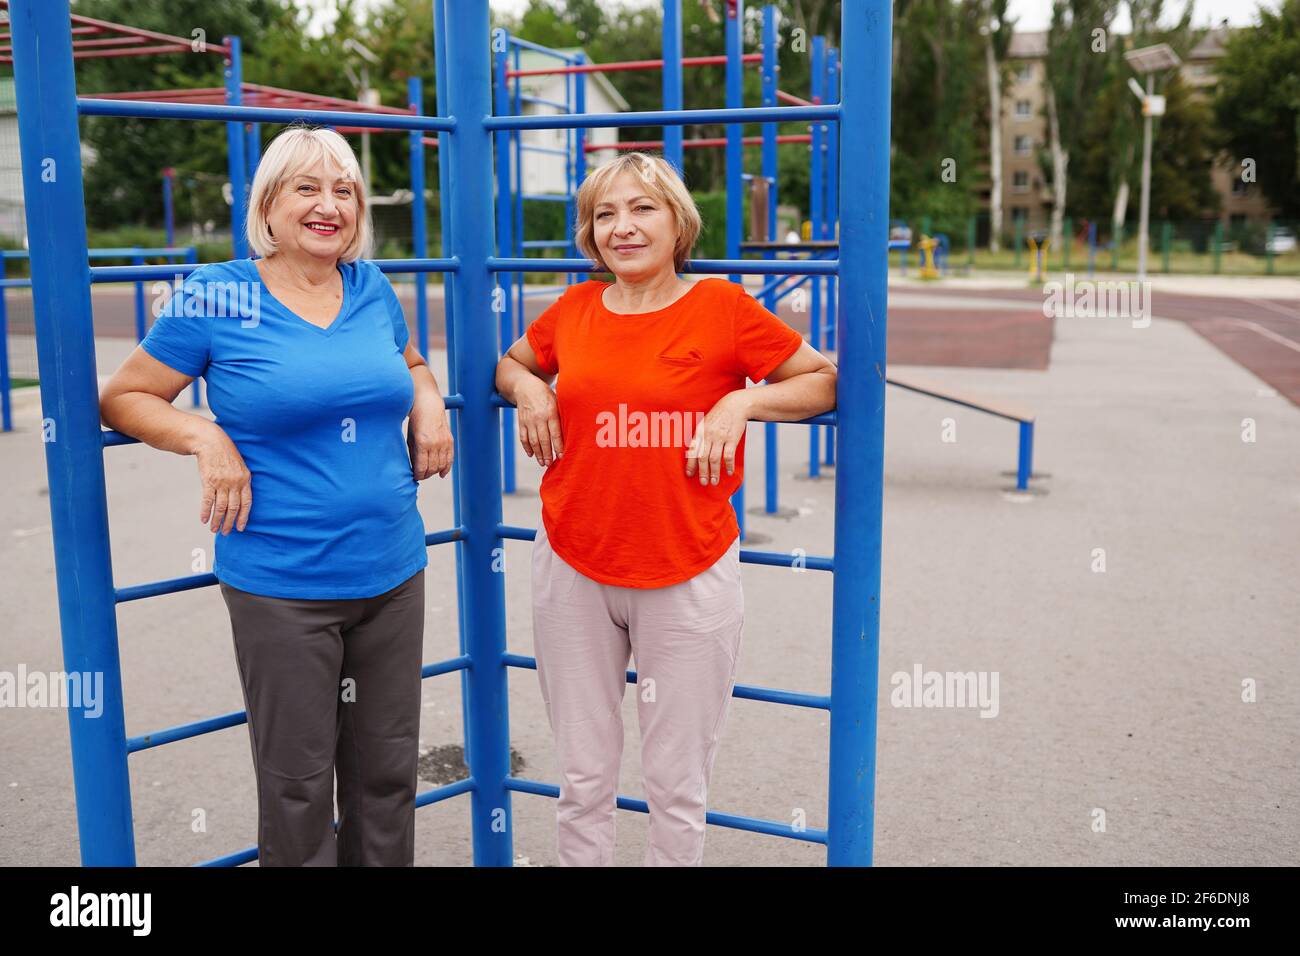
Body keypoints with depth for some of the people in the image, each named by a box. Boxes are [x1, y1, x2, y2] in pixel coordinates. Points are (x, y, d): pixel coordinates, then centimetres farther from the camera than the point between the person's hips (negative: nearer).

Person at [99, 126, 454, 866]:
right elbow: (123, 398, 2)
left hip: (392, 574, 4)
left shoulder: (372, 287, 6)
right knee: (299, 784, 8)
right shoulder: (217, 298, -5)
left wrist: (429, 401, 4)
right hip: (281, 587, -4)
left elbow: (410, 362, 25)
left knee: (388, 773, 16)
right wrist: (205, 437, -14)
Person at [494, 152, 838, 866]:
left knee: (677, 790, 9)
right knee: (582, 783, 13)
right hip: (572, 572, 3)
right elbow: (510, 361, 25)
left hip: (688, 578, -3)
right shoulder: (573, 311, 5)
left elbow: (825, 380, 2)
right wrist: (527, 389, 3)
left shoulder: (722, 307, -4)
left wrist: (743, 403, -13)